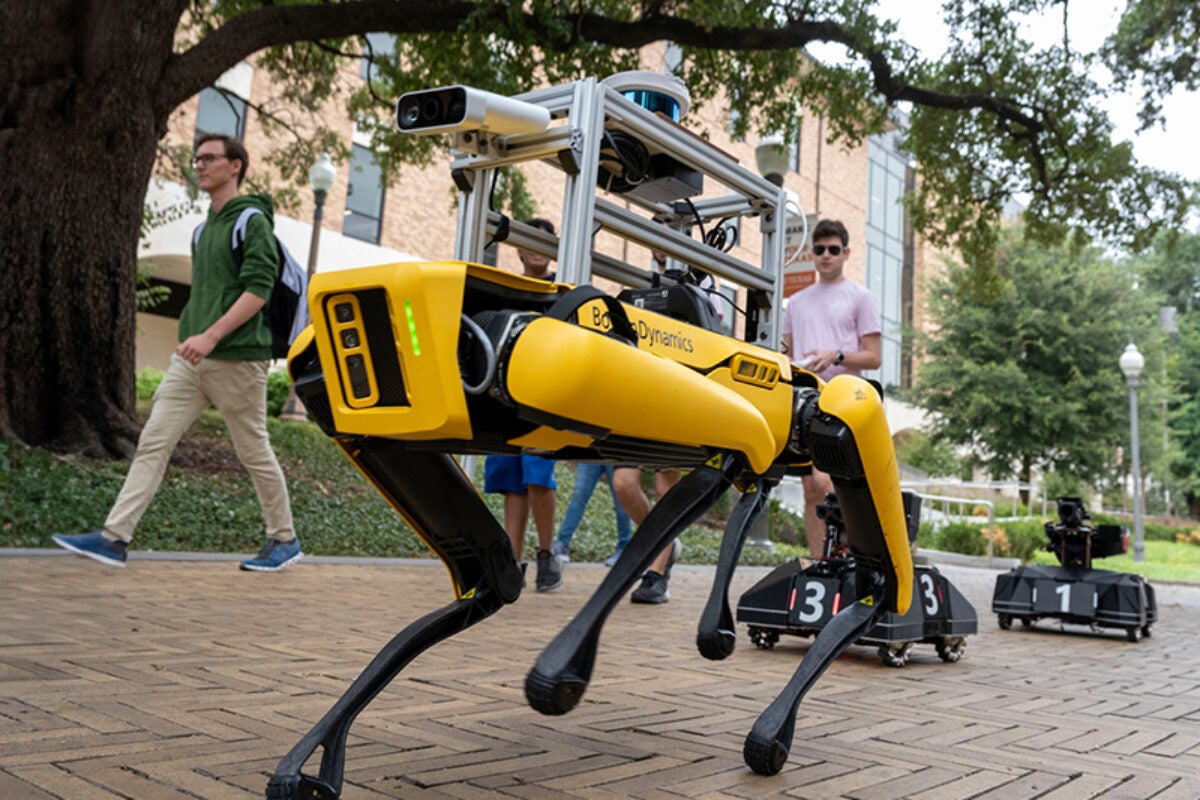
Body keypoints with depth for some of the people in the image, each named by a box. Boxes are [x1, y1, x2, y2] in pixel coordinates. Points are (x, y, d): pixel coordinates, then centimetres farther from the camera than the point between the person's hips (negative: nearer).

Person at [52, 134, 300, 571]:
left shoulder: (253, 221, -6)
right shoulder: (204, 229, 19)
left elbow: (259, 289, -17)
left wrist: (212, 335, -22)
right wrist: (190, 335, 17)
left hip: (236, 359, -8)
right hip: (190, 361, 8)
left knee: (255, 453, 2)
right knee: (153, 443, -2)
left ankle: (284, 540, 17)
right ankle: (114, 537, -2)